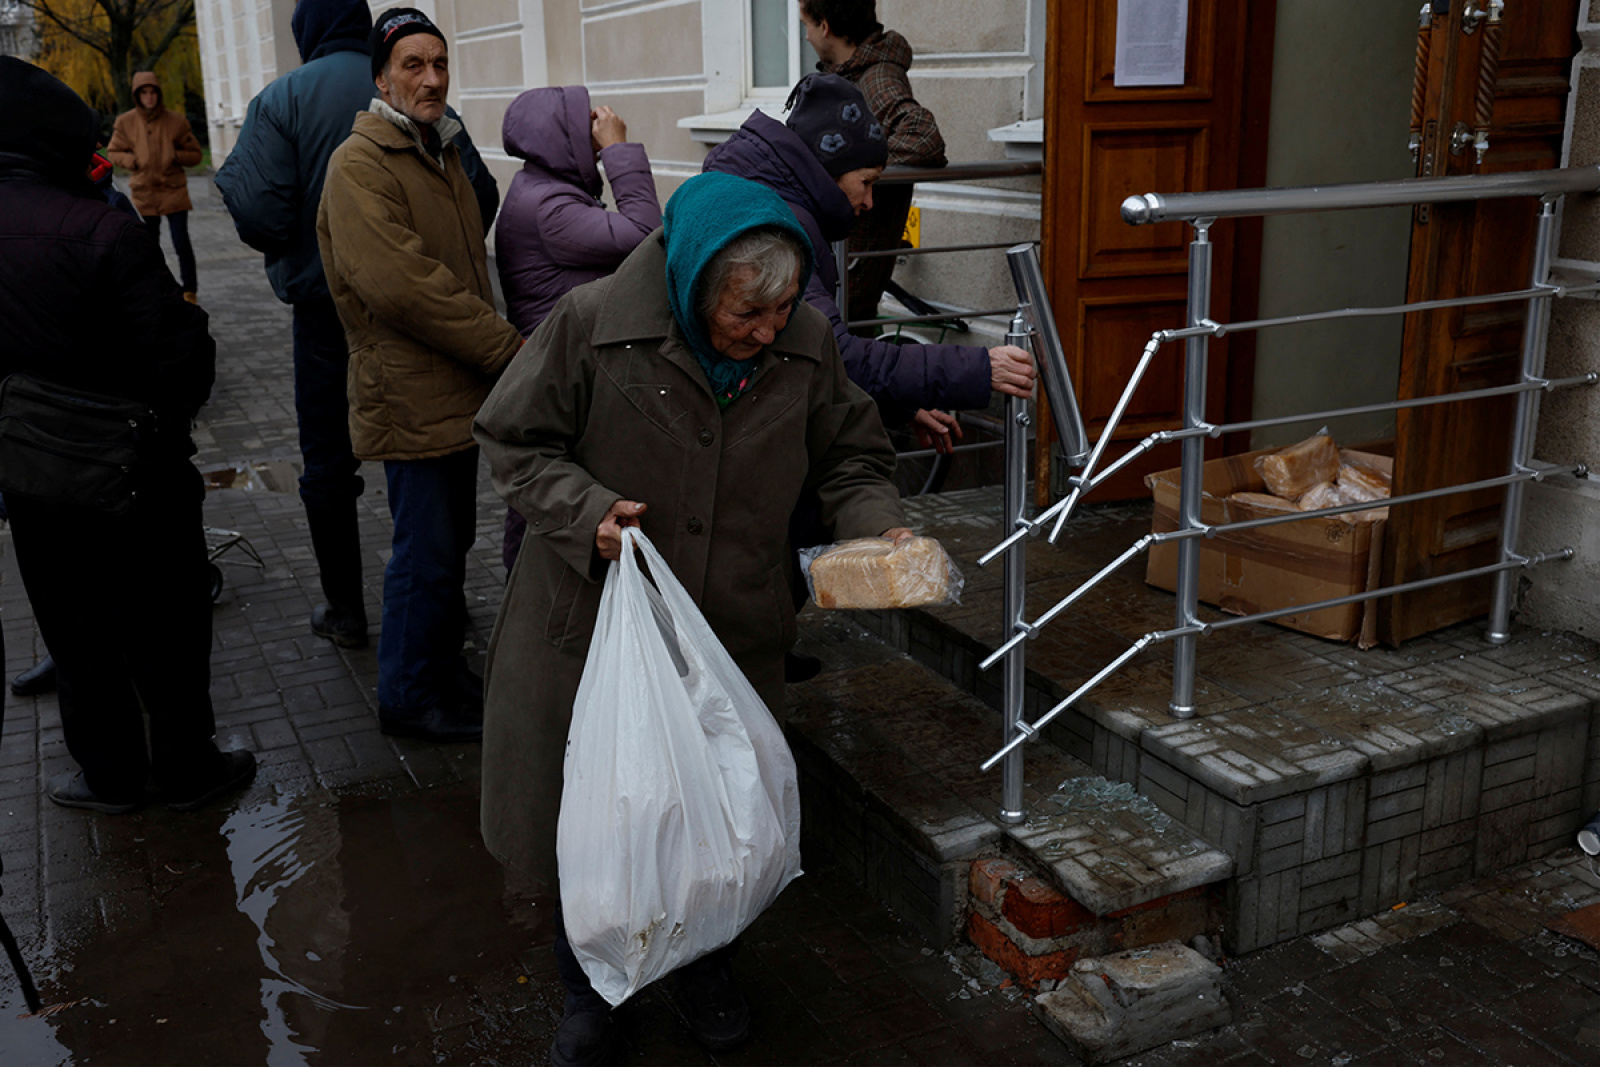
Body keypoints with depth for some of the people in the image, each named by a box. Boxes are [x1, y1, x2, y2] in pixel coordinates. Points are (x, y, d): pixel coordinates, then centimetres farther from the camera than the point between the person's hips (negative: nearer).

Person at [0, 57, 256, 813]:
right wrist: (169, 418, -2)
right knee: (166, 630, 12)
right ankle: (186, 768, 26)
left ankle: (111, 774, 31)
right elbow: (180, 355, -22)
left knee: (79, 638, 18)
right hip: (140, 470, -4)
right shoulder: (101, 230, -22)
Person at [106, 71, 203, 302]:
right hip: (144, 192, 2)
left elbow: (195, 155, 3)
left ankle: (190, 290, 3)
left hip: (173, 190, -2)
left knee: (181, 243, -9)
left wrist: (175, 155, -14)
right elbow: (114, 152, 10)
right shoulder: (125, 122, 0)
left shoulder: (175, 121, -3)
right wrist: (132, 160, -9)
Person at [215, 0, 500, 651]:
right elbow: (481, 196, -5)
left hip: (329, 311, -2)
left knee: (328, 463, 11)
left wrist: (230, 177, 4)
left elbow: (260, 217, -19)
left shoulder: (281, 100, -8)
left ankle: (344, 611, 18)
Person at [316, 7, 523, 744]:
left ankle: (445, 672, 33)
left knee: (450, 541, 18)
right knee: (427, 552, -2)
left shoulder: (442, 152, 16)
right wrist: (505, 346, -20)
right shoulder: (361, 165, -15)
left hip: (458, 389, 9)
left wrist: (490, 342, 12)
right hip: (412, 395, -9)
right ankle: (409, 698, 13)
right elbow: (399, 284, -25)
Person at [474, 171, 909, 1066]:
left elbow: (849, 457, 6)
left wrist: (882, 526, -14)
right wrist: (587, 512, -23)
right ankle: (590, 983, 41)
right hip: (596, 627, -2)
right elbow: (516, 443, -7)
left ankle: (706, 966, 47)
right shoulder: (594, 325, -16)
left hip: (736, 634, 2)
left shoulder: (807, 344, -6)